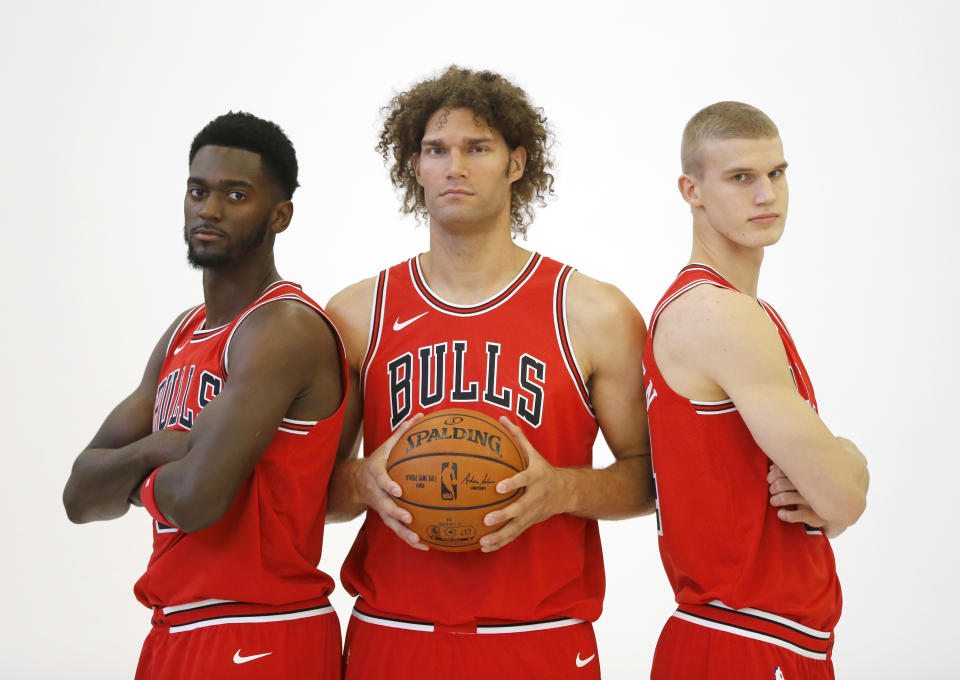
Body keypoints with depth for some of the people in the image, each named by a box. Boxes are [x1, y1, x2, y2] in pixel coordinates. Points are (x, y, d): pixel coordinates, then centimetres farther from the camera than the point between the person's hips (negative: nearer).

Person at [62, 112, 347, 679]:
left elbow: (197, 501, -25)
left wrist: (146, 474, -3)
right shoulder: (183, 335, 12)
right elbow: (81, 497, 9)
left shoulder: (285, 328, -16)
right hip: (175, 633, 8)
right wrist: (154, 449, -10)